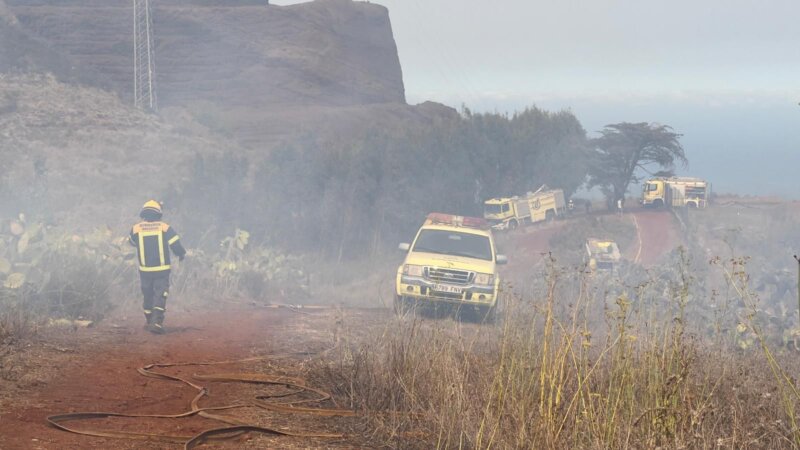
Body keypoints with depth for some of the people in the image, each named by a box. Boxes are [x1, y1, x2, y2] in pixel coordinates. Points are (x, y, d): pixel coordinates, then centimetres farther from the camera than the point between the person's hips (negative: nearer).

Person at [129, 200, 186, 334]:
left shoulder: (136, 229, -2)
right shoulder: (165, 228, -7)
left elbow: (133, 242, 18)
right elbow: (176, 246, -8)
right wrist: (181, 254, 13)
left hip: (144, 270, 2)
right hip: (162, 270, -2)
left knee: (148, 296, 17)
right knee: (160, 296, -2)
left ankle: (150, 321, 27)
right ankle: (156, 322, -17)